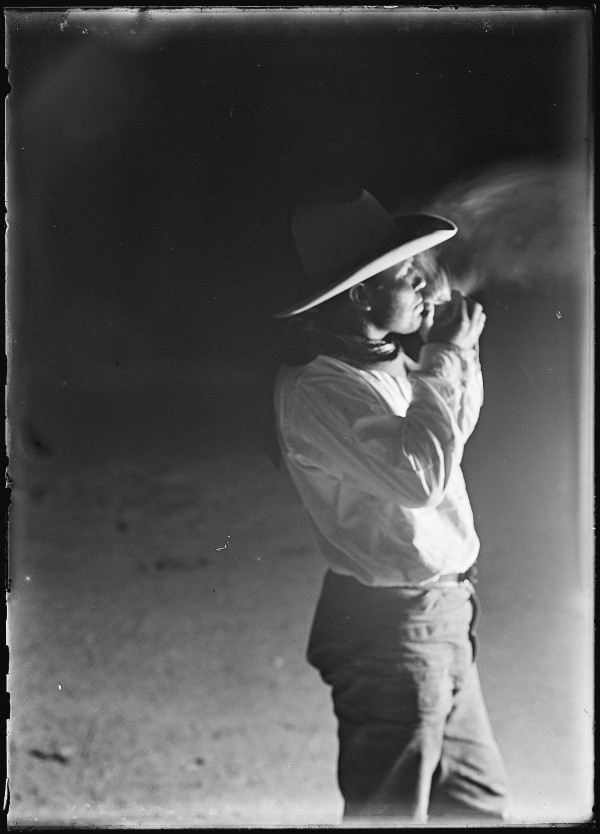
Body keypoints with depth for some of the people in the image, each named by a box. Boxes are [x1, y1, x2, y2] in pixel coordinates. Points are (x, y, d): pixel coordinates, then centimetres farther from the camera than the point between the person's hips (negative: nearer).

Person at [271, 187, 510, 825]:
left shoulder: (384, 359, 7)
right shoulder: (316, 387, -21)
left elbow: (450, 436, 23)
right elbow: (421, 474, -30)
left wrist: (458, 352, 7)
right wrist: (445, 359, -19)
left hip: (442, 610, 9)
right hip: (390, 626, -9)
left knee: (477, 799, 20)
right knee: (392, 809, 4)